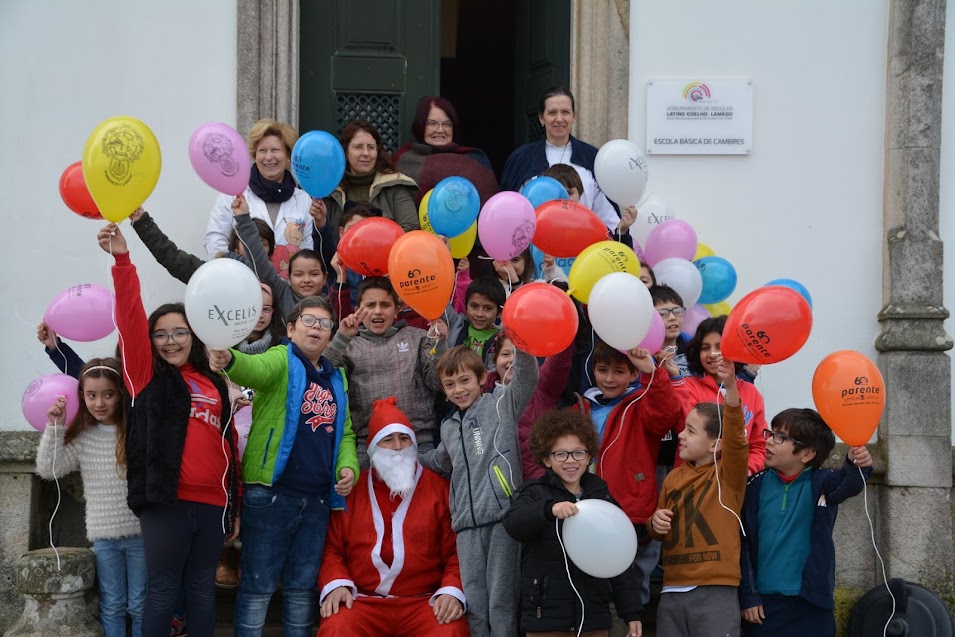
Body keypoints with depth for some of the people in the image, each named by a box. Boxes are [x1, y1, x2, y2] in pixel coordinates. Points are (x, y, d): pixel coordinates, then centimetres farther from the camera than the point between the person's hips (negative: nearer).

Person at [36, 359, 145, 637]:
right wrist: (54, 428, -9)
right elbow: (48, 470, -2)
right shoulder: (82, 438, 2)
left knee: (140, 605, 7)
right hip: (103, 536, 2)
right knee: (112, 606, 11)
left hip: (140, 532, -2)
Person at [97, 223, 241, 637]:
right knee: (162, 590, -1)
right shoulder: (147, 376, 5)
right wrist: (122, 260, -20)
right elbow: (130, 319, -8)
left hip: (212, 502, 4)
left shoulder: (214, 385, 15)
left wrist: (233, 505, 15)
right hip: (166, 500, -4)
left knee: (202, 590, 9)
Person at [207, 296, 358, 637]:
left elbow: (345, 432, 22)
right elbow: (256, 369, -26)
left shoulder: (336, 378, 16)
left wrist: (348, 465, 0)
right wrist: (229, 360, -50)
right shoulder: (280, 360, -3)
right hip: (271, 493, -5)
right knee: (259, 586, -1)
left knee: (302, 588, 13)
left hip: (317, 498, 6)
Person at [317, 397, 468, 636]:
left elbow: (456, 550, 5)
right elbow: (332, 548, 12)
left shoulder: (438, 488, 9)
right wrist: (336, 584, -7)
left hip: (424, 601, -1)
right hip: (364, 601, 1)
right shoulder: (352, 490, 13)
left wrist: (452, 590, -13)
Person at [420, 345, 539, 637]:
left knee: (502, 600, -7)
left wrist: (522, 346, -28)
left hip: (503, 514, -5)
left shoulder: (501, 402, 6)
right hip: (467, 523, 6)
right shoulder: (448, 427, 24)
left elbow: (526, 377, -12)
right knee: (473, 601, 2)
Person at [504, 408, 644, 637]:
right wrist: (550, 509, -41)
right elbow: (513, 524, -23)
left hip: (595, 619, 4)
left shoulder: (602, 496, 11)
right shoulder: (536, 493, 0)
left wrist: (632, 612, 11)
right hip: (546, 618, -3)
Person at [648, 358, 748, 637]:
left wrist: (730, 387, -37)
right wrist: (655, 522, 0)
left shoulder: (728, 475, -3)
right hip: (672, 592, 6)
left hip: (715, 591, -5)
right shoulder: (674, 477, 12)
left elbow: (736, 437, -23)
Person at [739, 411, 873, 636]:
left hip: (811, 603, -1)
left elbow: (848, 483, -26)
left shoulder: (820, 483, -3)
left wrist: (856, 465, -48)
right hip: (763, 603, 1)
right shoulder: (757, 485, 1)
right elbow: (744, 544, 3)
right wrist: (747, 596, -1)